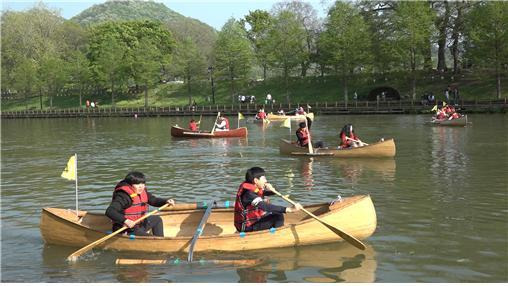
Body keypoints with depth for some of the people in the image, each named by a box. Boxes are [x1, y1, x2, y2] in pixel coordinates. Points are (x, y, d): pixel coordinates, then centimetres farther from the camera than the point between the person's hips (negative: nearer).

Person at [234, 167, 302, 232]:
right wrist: (289, 209, -43)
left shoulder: (255, 189, 4)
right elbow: (265, 207, -37)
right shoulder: (248, 193, -25)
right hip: (247, 226, -10)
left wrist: (271, 189, -13)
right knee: (278, 217, -18)